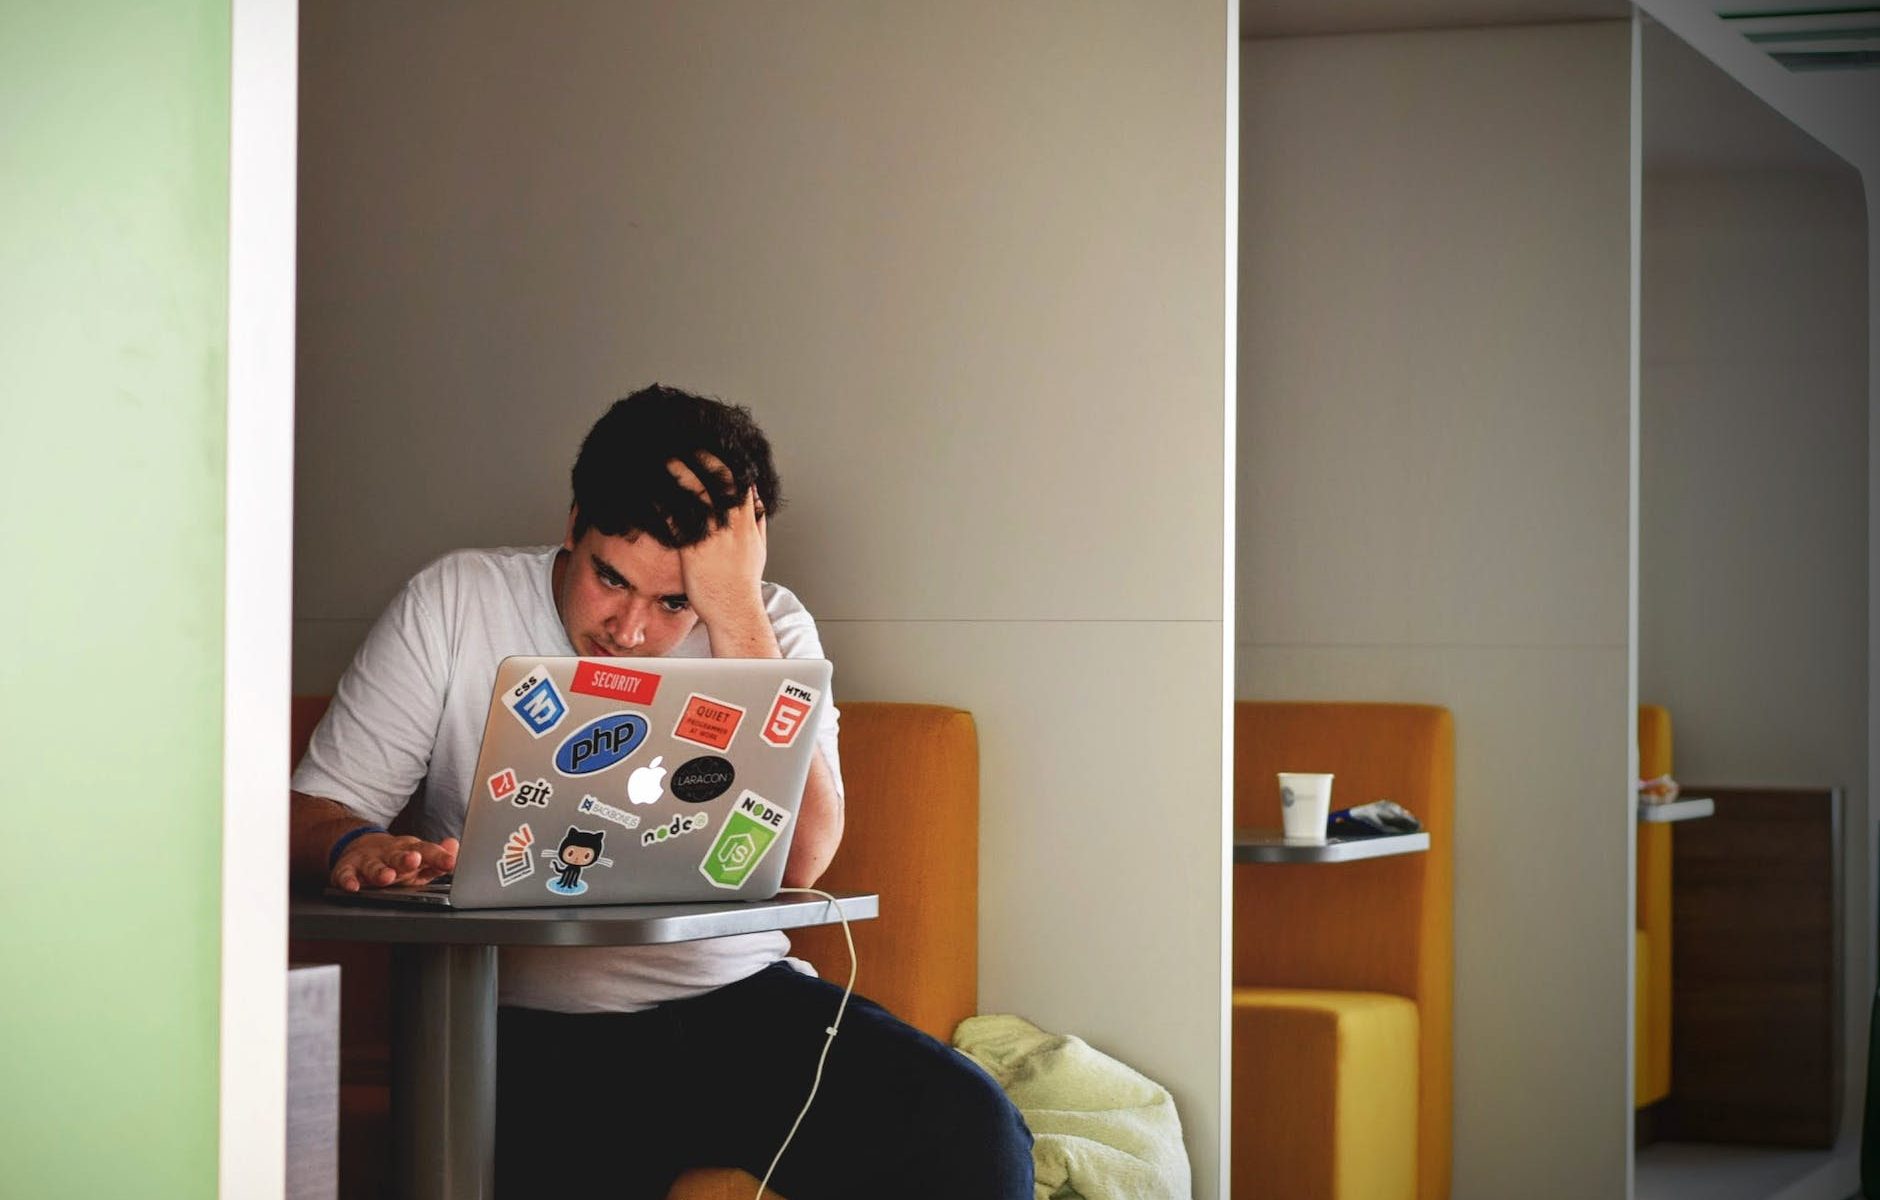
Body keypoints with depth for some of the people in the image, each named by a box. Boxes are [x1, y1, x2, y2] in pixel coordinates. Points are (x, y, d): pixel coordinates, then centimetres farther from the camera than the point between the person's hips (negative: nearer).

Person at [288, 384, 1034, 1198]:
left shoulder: (768, 629, 4)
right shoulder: (453, 605, 3)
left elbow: (799, 861, -13)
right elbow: (312, 811, 3)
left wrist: (735, 609, -16)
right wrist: (355, 848, -22)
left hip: (737, 1004, 1)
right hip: (527, 1033, -1)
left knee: (970, 1130, -24)